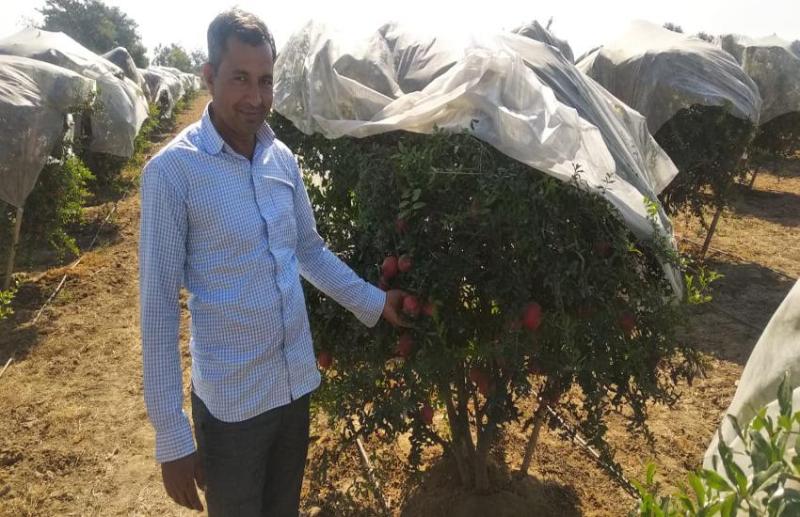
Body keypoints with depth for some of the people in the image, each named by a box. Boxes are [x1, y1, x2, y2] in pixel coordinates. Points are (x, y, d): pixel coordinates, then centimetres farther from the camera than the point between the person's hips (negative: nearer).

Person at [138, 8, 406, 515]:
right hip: (230, 398, -5)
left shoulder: (283, 158, 0)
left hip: (296, 382, 5)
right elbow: (159, 306, -15)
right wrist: (171, 434, -13)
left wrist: (374, 302, 12)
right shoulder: (173, 170, -17)